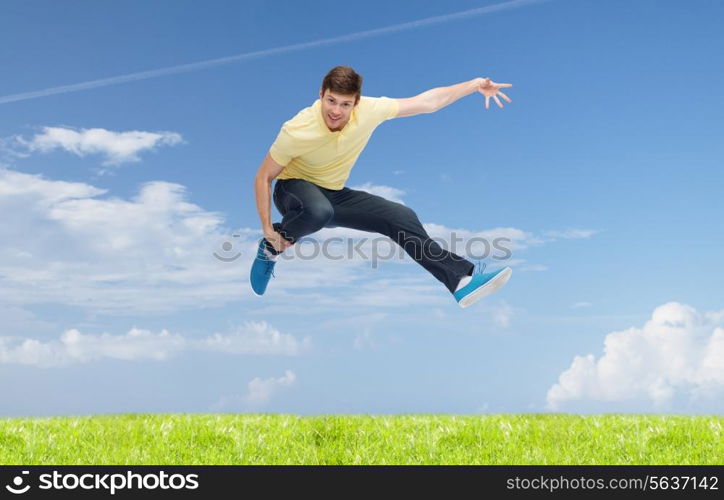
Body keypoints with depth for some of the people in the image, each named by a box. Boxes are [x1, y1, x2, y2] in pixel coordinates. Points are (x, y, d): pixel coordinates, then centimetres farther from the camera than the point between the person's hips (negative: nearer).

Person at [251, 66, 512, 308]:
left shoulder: (370, 110, -18)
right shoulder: (296, 131, -28)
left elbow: (428, 102, -7)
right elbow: (264, 177, -16)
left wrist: (475, 85, -7)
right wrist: (268, 229, -21)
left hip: (333, 194, 5)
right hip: (293, 188, -4)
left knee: (402, 217, -9)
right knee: (319, 211, -42)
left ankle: (462, 280, -2)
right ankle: (269, 248, -11)